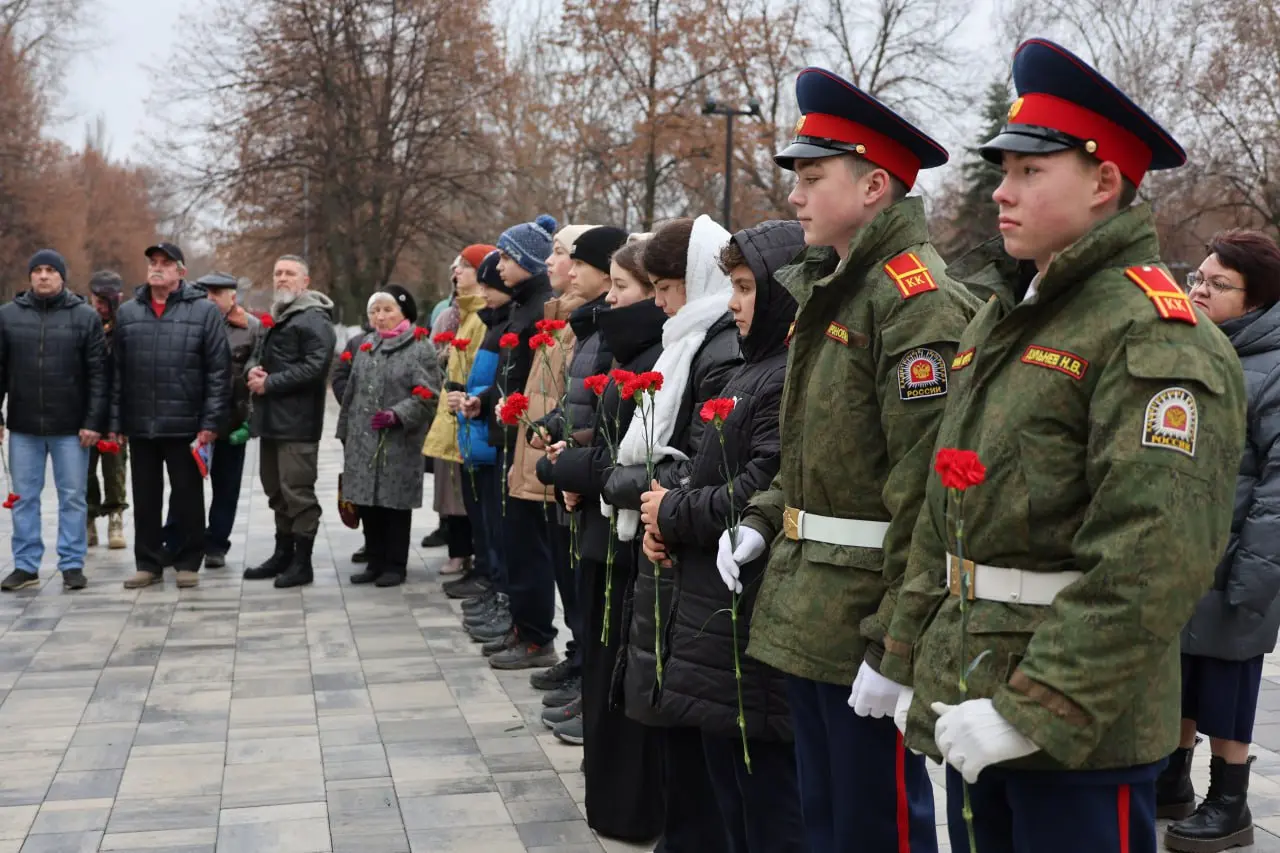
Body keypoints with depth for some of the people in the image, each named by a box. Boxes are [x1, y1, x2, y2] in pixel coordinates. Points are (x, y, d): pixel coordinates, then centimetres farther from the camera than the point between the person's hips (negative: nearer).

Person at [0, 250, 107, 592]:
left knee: (73, 498, 4)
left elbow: (98, 374, -3)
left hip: (71, 427, -2)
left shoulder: (86, 317, -1)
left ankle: (73, 564, 13)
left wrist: (94, 421, -9)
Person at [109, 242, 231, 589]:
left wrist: (210, 422, -10)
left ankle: (188, 562, 17)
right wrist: (115, 422, 4)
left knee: (187, 497, 6)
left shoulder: (204, 310, -2)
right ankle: (148, 562, 21)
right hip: (139, 425, 3)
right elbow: (116, 371, 9)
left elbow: (218, 371, -5)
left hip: (185, 425, -3)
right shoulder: (127, 313, 9)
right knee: (145, 498, 11)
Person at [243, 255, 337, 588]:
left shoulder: (314, 319, -9)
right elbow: (258, 355, 27)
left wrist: (270, 383, -17)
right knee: (276, 489, 15)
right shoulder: (277, 319, 23)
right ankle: (283, 554, 26)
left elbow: (314, 366, -20)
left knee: (297, 490, -7)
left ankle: (302, 562, 0)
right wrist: (253, 370, 2)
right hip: (271, 418, 10)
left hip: (297, 421, -10)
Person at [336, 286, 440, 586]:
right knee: (367, 503, 8)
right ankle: (375, 562, 21)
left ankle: (396, 565, 12)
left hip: (399, 444, -6)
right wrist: (345, 432, 20)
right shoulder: (365, 349, 17)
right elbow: (351, 393, 22)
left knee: (395, 504, 0)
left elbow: (426, 397, -11)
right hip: (363, 442, 6)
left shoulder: (420, 351, -4)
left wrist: (397, 415, -23)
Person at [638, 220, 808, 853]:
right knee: (731, 794, 19)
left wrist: (673, 513, -10)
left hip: (756, 623, -10)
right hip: (718, 608, 10)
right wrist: (666, 519, 1)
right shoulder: (752, 371, 16)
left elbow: (760, 497, -25)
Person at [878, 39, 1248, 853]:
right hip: (974, 700, 8)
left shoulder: (1155, 335, -15)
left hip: (1081, 730, -8)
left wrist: (1037, 709, -24)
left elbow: (1154, 559, -24)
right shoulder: (1000, 319, 12)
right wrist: (912, 662, 13)